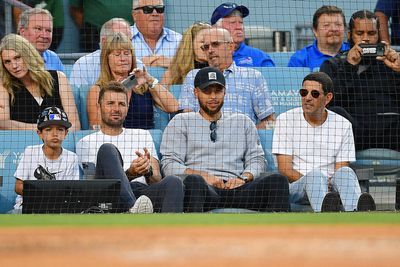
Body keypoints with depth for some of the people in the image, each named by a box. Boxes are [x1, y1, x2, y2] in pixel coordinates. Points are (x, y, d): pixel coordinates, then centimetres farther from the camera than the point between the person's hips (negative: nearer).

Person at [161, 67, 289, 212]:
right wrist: (202, 176, -9)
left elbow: (256, 159, 20)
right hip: (203, 190, -3)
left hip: (236, 189, 3)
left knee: (278, 180, -26)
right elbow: (169, 164, 9)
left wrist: (244, 178, -4)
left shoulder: (243, 122, 29)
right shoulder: (181, 122, 21)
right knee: (193, 181, -41)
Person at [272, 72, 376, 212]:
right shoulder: (285, 120, 6)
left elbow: (341, 172, 5)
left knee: (346, 172, -31)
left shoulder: (343, 125, 10)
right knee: (314, 174, -35)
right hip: (296, 187, -1)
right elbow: (285, 169, -2)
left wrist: (330, 183, -20)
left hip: (331, 187, 2)